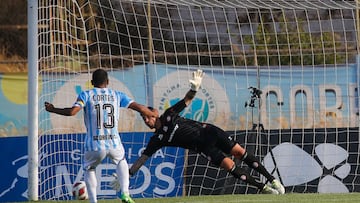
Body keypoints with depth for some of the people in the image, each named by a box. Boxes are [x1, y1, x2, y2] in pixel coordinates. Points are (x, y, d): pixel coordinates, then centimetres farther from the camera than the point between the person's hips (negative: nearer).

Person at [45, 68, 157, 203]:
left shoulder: (86, 95, 2)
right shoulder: (117, 95, 10)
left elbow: (72, 111, -13)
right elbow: (140, 108, 7)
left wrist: (52, 109, 2)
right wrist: (153, 114, 26)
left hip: (94, 146, -2)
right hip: (114, 144, 2)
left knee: (89, 170, 27)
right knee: (121, 161, 33)